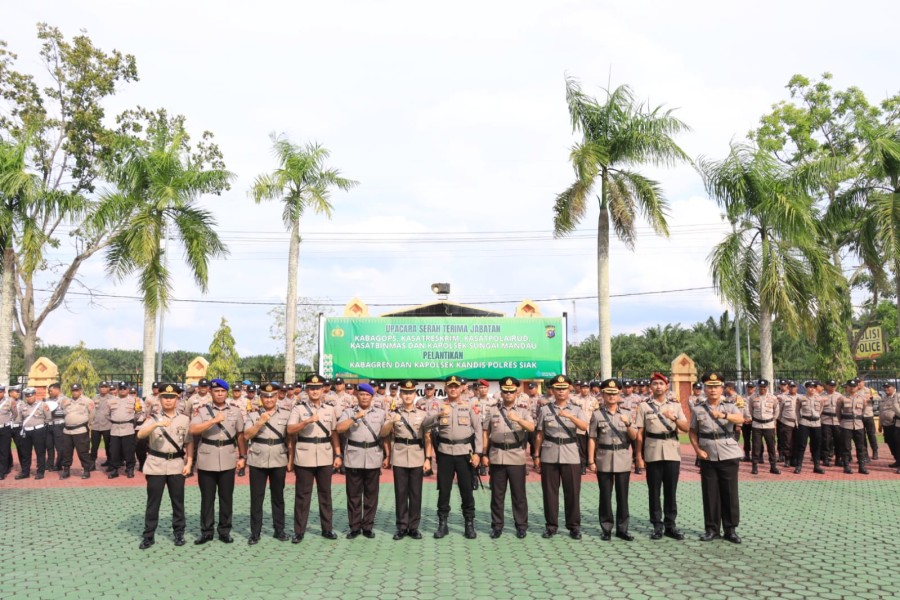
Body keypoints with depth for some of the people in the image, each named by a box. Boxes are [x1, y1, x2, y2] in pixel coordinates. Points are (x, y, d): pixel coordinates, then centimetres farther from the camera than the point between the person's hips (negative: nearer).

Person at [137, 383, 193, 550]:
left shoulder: (184, 419, 3)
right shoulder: (153, 417, -2)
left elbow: (189, 443, 6)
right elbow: (140, 435, -19)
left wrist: (189, 463, -2)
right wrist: (156, 424, -35)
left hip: (177, 464, 1)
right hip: (156, 464, -1)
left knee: (178, 501, 9)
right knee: (153, 501, 5)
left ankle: (179, 533, 21)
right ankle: (148, 535, 15)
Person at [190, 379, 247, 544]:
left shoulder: (235, 412, 6)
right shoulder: (202, 410, -1)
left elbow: (240, 436, 10)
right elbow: (193, 430, -16)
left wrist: (243, 457, 7)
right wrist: (214, 420, -24)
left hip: (228, 462, 2)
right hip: (206, 461, -1)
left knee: (226, 498, 8)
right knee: (207, 498, 7)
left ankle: (224, 531, 18)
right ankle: (206, 532, 18)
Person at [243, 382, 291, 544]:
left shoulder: (286, 414, 4)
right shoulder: (252, 414, 2)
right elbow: (246, 435, -7)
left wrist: (291, 459, 1)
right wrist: (260, 422, -18)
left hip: (279, 461, 1)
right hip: (257, 461, -1)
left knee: (278, 496, 10)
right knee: (256, 497, 4)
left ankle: (279, 530, 21)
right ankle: (255, 533, 13)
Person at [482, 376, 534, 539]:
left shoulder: (523, 411, 4)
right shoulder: (492, 410, 7)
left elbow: (531, 428, -14)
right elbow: (486, 433, 8)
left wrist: (518, 419, -33)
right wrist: (484, 454, 3)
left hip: (516, 456, -1)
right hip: (496, 456, 1)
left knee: (519, 493, 5)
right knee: (497, 494, 8)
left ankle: (521, 526, 17)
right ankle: (497, 526, 18)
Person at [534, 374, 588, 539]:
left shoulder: (576, 410, 7)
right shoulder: (544, 409, 6)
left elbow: (584, 427, -12)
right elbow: (540, 434, 8)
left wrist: (571, 416, -28)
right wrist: (536, 455, 5)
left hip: (570, 455, 0)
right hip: (549, 454, 0)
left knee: (572, 492, 2)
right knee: (550, 492, 5)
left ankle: (574, 526, 15)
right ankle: (551, 526, 16)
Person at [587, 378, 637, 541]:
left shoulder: (626, 414, 7)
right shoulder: (597, 415, 1)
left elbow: (634, 437, 3)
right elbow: (592, 439, -1)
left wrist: (628, 424, -16)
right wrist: (591, 461, -5)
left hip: (623, 460, 2)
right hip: (604, 461, -1)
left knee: (622, 496, 6)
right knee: (605, 496, 5)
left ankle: (622, 529, 16)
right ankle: (606, 529, 15)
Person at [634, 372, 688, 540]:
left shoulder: (675, 405, 8)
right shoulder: (644, 405, 2)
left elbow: (686, 428, 3)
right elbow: (639, 432, 1)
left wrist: (674, 418, -16)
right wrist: (639, 455, -2)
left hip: (672, 452, 1)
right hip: (652, 452, -1)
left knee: (671, 490, 7)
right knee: (654, 490, 4)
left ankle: (670, 525, 16)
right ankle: (657, 526, 12)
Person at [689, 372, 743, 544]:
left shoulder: (730, 406, 0)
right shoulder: (697, 409, 4)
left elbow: (741, 419, -21)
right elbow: (692, 431, 8)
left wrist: (723, 415, -40)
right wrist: (697, 449, -6)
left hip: (729, 455, -1)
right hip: (707, 457, 1)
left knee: (730, 493, 4)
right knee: (710, 493, 6)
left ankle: (731, 529, 16)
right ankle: (712, 529, 17)